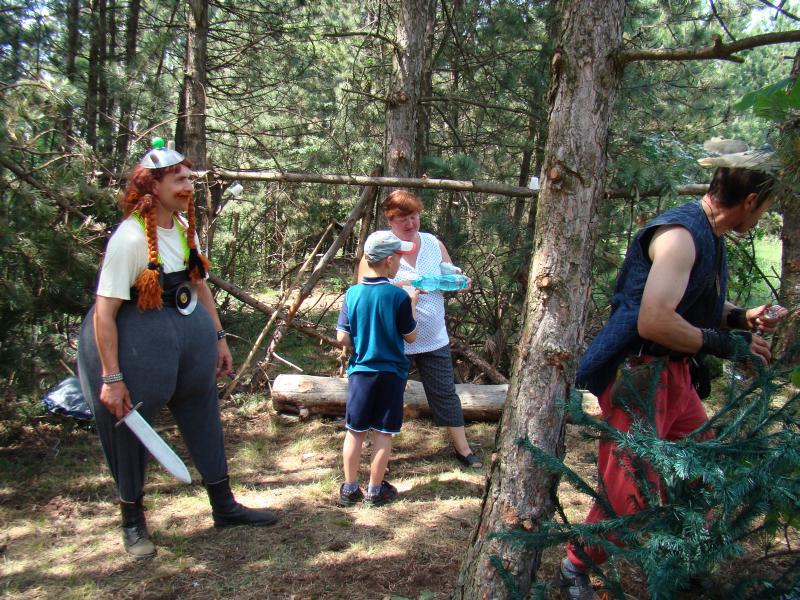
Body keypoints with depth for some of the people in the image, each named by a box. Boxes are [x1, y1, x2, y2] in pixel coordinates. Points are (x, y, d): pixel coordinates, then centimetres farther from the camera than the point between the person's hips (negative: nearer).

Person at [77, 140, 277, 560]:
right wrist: (111, 378, -22)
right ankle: (133, 521, 29)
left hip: (189, 335, 8)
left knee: (203, 415, 15)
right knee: (130, 429, 7)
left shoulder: (185, 227, 2)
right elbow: (104, 311, -22)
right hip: (136, 340, -7)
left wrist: (219, 338, 13)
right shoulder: (130, 237, -21)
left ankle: (223, 505, 32)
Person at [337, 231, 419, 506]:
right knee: (383, 433, 9)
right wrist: (412, 303, 7)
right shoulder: (399, 296, -14)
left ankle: (349, 488, 21)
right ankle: (375, 490, 19)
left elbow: (342, 338, -5)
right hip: (391, 373, -3)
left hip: (360, 372, 3)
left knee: (355, 431, 13)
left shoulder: (352, 293, -6)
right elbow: (411, 336, -4)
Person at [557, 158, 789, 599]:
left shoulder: (709, 236, 11)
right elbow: (654, 322, -30)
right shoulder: (680, 234, -21)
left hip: (673, 374, 10)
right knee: (631, 493, -5)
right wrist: (723, 343, -18)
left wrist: (740, 317, 8)